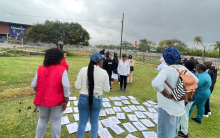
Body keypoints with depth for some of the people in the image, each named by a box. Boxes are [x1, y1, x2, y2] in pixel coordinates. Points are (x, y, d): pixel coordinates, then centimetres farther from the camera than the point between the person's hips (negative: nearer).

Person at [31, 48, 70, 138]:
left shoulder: (40, 68, -2)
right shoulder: (62, 69, -13)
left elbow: (34, 85, -3)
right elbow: (66, 86, -19)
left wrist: (40, 92, 17)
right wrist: (65, 101, -10)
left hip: (42, 100, 4)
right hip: (57, 100, -4)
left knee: (42, 120, 25)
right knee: (55, 123, 13)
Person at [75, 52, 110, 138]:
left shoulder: (83, 70, -9)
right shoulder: (104, 72, -11)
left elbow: (77, 86, -5)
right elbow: (107, 89, -3)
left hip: (84, 99, 1)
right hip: (97, 99, 0)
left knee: (82, 122, 17)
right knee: (94, 122, 21)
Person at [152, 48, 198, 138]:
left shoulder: (167, 70, -23)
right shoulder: (183, 69, -2)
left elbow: (155, 84, -39)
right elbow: (195, 80, 13)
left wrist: (164, 91, -21)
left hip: (167, 107, -7)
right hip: (179, 106, 7)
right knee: (174, 130, 29)